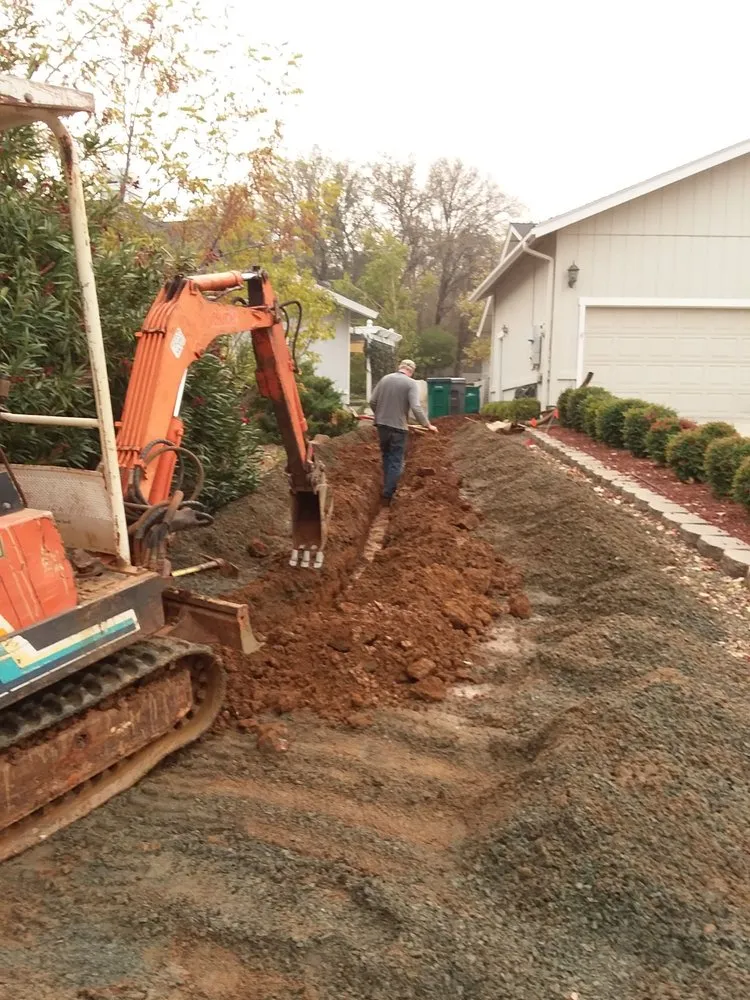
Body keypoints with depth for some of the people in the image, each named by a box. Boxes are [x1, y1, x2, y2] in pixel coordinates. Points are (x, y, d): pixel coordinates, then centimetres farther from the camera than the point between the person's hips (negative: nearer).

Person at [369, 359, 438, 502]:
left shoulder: (385, 379, 6)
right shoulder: (411, 383, -9)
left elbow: (372, 401, 8)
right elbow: (416, 408, -19)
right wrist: (427, 425, -9)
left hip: (382, 425, 5)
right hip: (398, 427, -5)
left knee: (386, 456, 22)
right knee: (396, 461, 4)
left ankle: (387, 487, 32)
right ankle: (388, 494, 1)